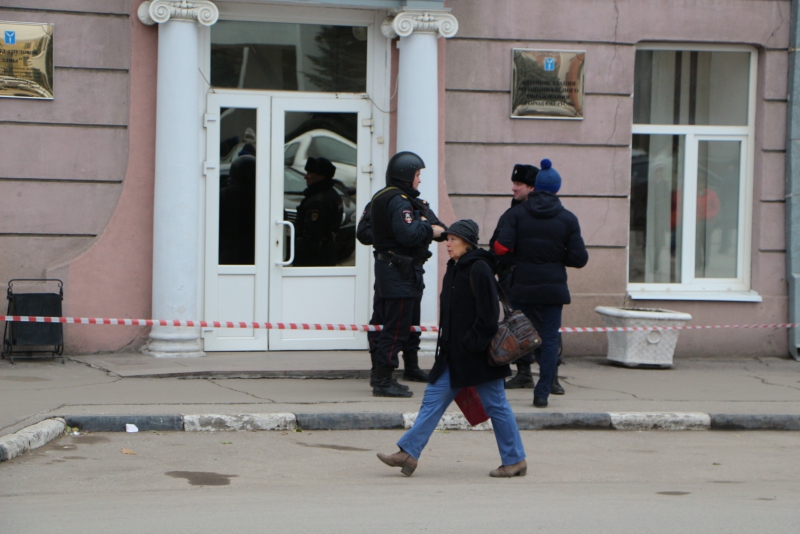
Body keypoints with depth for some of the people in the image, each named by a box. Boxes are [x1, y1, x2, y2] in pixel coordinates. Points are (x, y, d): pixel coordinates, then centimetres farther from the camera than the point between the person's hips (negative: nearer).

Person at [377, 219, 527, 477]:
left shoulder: (479, 269, -15)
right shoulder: (454, 269, 12)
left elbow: (487, 314, -19)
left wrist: (472, 344, -19)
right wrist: (446, 345, 16)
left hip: (477, 354, -9)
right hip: (453, 353, 9)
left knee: (495, 405, 1)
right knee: (434, 398, 5)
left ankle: (515, 461, 11)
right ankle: (408, 453, 5)